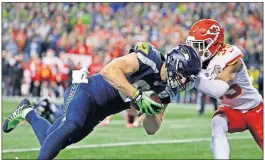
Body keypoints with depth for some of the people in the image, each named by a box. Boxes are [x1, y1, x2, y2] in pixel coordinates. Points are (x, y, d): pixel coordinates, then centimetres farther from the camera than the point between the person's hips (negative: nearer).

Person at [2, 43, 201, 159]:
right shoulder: (150, 57, -21)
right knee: (71, 125, -37)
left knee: (52, 141, 11)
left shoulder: (164, 92, 2)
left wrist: (151, 110, -18)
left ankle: (27, 112, 34)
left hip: (96, 113, 8)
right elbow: (109, 71, -33)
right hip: (87, 91, -8)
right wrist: (138, 96, -37)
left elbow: (151, 129, 4)